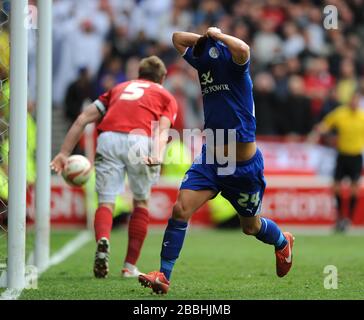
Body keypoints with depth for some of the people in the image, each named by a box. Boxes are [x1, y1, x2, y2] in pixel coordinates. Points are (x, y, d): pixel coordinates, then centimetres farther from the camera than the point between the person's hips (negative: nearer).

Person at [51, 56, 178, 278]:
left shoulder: (119, 88, 35)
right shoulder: (166, 96, 27)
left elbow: (83, 119, 23)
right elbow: (162, 129, 4)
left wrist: (65, 153, 20)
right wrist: (158, 156, -13)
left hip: (108, 139, 1)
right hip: (139, 141, -1)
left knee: (106, 202, 1)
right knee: (141, 202, 18)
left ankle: (103, 241, -31)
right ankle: (130, 266, 16)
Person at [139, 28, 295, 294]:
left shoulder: (235, 68, -16)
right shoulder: (204, 62, 2)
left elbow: (243, 49, -41)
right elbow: (178, 38, 16)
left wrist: (216, 35, -24)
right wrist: (204, 39, 1)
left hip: (244, 166, -5)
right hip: (210, 159, 5)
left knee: (251, 226, 16)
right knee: (181, 209, -15)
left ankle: (283, 243, 49)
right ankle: (164, 275, -11)